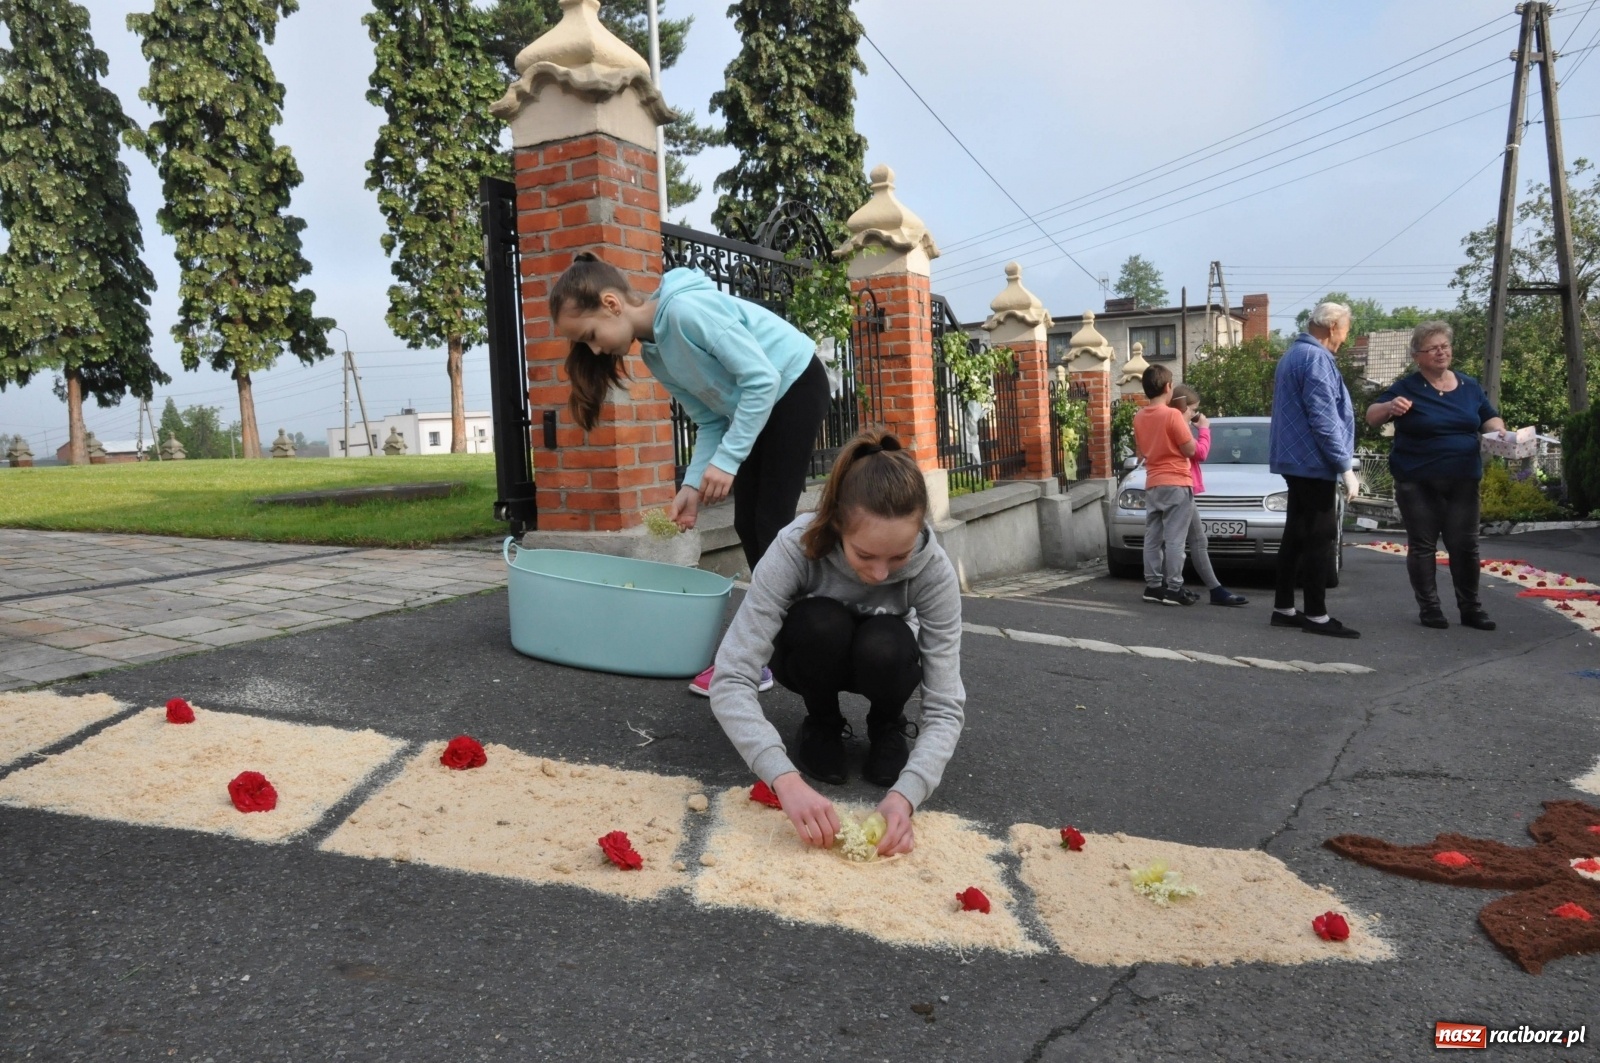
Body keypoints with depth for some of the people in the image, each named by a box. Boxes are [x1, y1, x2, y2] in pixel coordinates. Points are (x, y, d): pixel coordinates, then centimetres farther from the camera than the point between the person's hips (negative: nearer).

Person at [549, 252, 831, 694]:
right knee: (748, 525, 7)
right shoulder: (655, 353, -1)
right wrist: (693, 484, -13)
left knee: (771, 523, -10)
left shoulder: (688, 309, -29)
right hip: (755, 404, 9)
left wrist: (727, 460, -31)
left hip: (794, 387, -9)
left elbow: (762, 378, -30)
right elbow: (710, 420, 0)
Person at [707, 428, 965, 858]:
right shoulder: (796, 548, -36)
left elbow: (946, 706, -29)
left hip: (879, 658, 1)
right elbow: (730, 679, -40)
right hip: (813, 655, 0)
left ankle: (888, 726, -1)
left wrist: (905, 794, -47)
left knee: (884, 647, -34)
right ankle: (822, 725, -4)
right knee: (821, 625, -35)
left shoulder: (933, 570, -31)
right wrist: (786, 780, -53)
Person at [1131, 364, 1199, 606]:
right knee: (1174, 539, -4)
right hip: (1176, 484, -6)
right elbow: (1190, 450, -8)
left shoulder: (1139, 417, 7)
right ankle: (1173, 589, -4)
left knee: (1153, 538, 9)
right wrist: (1185, 424, 3)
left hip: (1152, 485, 7)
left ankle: (1153, 585, 12)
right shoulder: (1172, 415, -13)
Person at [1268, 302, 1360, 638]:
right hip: (1313, 462, -10)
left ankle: (1283, 608, 16)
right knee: (1319, 539, -6)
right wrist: (1344, 464, -18)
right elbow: (1324, 418, -22)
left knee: (1296, 535, 12)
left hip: (1296, 460, 10)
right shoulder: (1316, 358, -16)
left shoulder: (1293, 354, 17)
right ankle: (1316, 616, -3)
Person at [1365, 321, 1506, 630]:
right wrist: (1389, 407, -28)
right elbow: (1371, 417, -6)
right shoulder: (1407, 387, -2)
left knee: (1464, 545, 6)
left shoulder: (1469, 386, 9)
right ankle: (1429, 608, 10)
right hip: (1418, 482, -3)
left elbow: (1490, 419, 17)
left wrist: (1501, 434, -6)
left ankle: (1471, 607, 15)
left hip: (1463, 481, 3)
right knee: (1423, 546, 2)